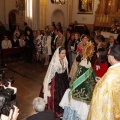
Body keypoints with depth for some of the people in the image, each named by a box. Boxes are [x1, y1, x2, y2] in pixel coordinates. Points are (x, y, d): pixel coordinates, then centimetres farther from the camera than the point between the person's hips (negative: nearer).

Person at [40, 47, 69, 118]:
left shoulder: (65, 61, -4)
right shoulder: (54, 62, -23)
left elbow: (66, 72, 7)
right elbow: (51, 73, -17)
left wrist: (67, 81, 14)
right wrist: (49, 84, -13)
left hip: (63, 81, 6)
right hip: (56, 81, -6)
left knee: (63, 95, 17)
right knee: (55, 97, 7)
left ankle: (61, 110, 37)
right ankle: (54, 112, 27)